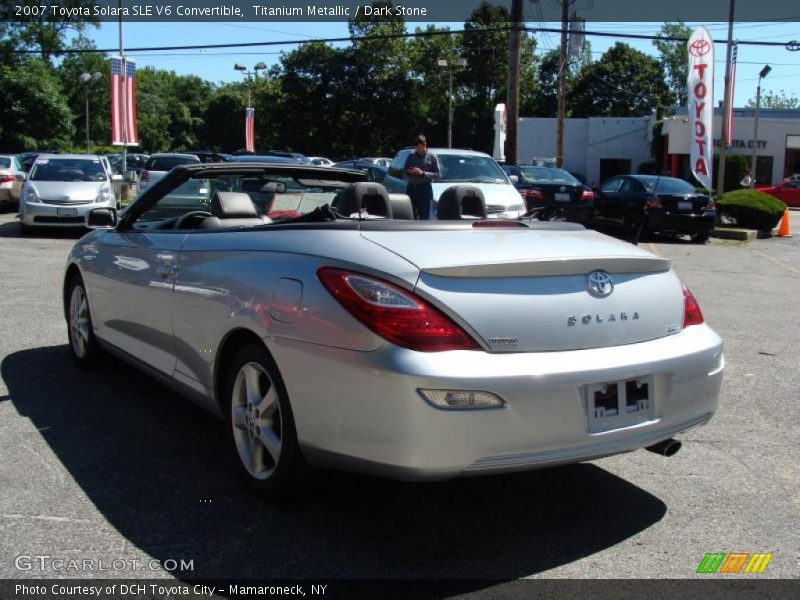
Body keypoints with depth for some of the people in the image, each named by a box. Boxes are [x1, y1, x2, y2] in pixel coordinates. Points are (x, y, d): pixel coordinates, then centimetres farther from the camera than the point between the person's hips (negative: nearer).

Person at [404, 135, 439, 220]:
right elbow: (404, 171, 17)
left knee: (424, 216, -3)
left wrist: (422, 173, -15)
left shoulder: (431, 156, 2)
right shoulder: (411, 156, 10)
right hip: (411, 187, 3)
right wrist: (409, 172, -7)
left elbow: (437, 174, -4)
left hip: (425, 188, -3)